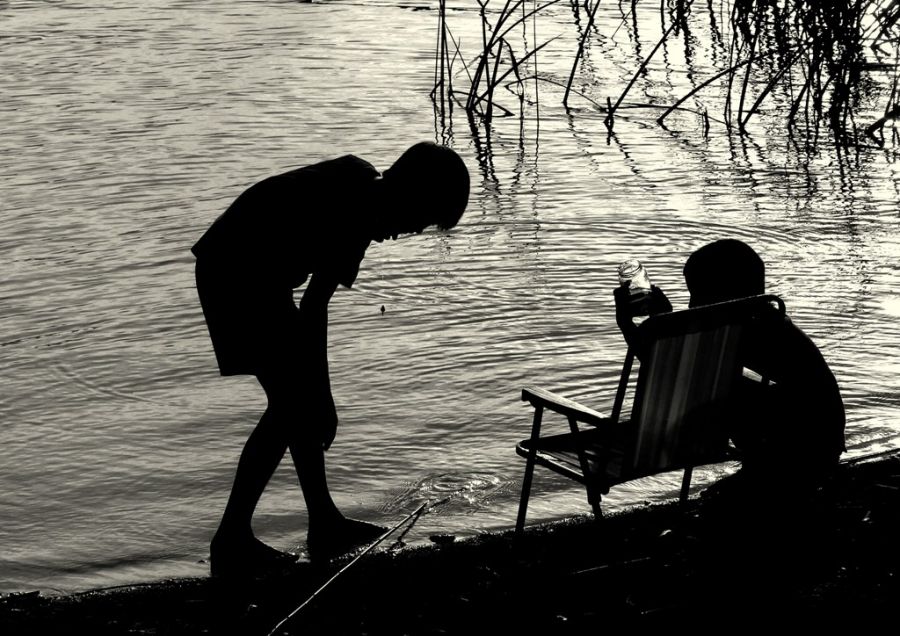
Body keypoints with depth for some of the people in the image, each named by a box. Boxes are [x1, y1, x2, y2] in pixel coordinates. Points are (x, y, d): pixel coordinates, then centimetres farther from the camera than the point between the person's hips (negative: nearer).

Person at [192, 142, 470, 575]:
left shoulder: (360, 180, 5)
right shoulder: (357, 218, -23)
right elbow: (313, 310, -23)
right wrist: (322, 398, -16)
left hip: (235, 269, 10)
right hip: (239, 277, -10)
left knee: (297, 400, 13)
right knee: (292, 403, -7)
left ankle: (325, 524, 21)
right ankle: (232, 540, -3)